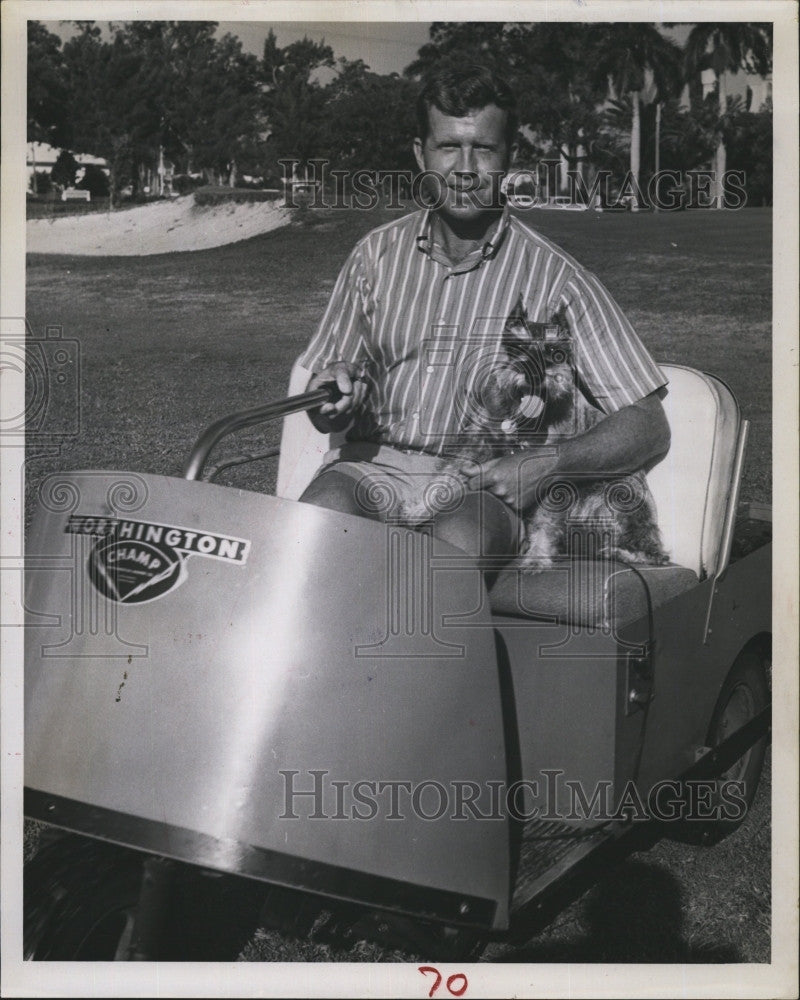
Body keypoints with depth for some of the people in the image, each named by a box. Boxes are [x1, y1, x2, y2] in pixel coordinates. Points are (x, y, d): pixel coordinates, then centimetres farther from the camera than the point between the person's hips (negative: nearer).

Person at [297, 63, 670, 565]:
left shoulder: (553, 276, 0)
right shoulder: (377, 255, 10)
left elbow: (648, 428, -2)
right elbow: (326, 415, 17)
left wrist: (549, 463, -18)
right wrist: (332, 398, -8)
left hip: (485, 484, -2)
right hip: (376, 461, 2)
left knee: (458, 543, -37)